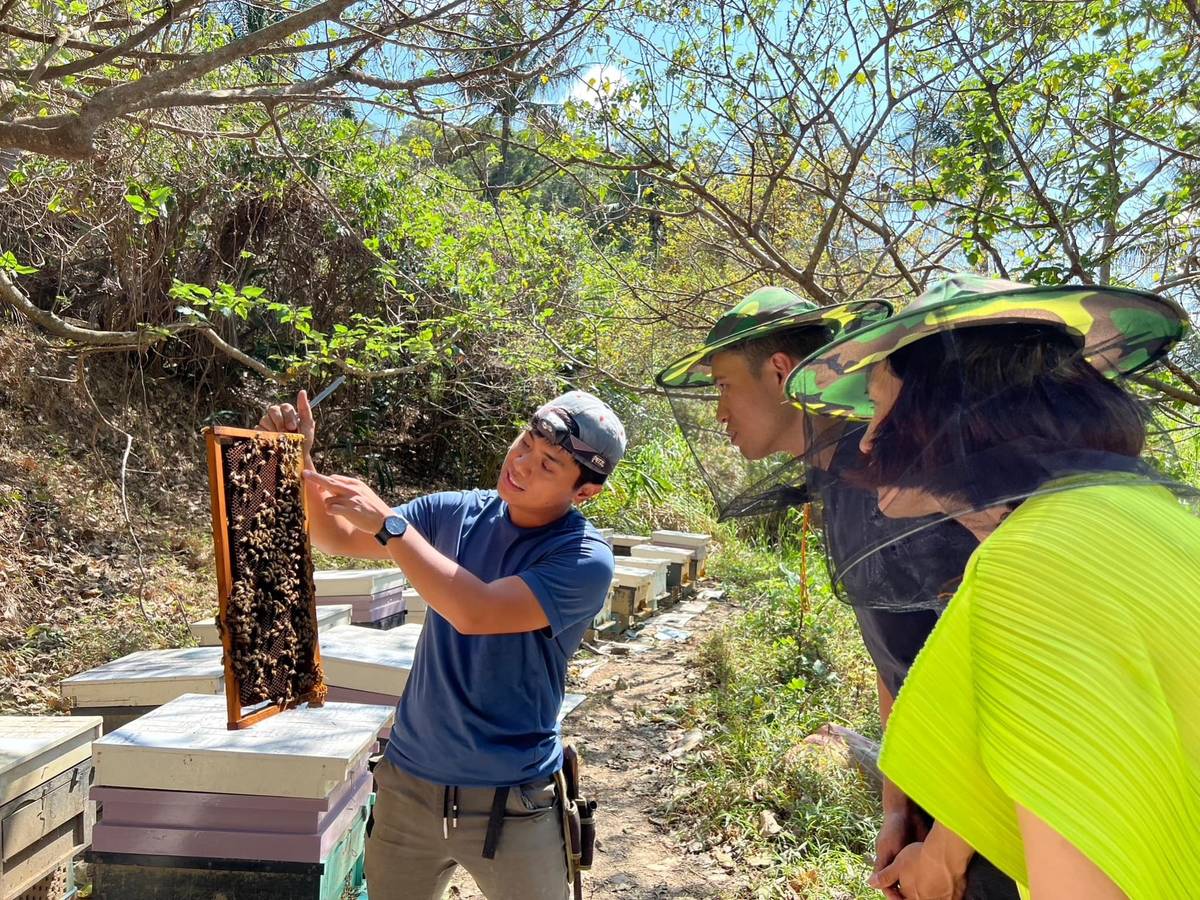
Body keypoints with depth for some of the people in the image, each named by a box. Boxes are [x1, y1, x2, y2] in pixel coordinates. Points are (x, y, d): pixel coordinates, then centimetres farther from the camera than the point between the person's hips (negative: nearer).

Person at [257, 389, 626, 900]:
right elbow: (337, 538, 1)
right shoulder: (456, 513, -3)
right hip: (409, 780, 4)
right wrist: (299, 462, -15)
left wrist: (387, 524, -27)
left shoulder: (584, 560, -19)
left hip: (512, 804, -4)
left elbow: (475, 613, -31)